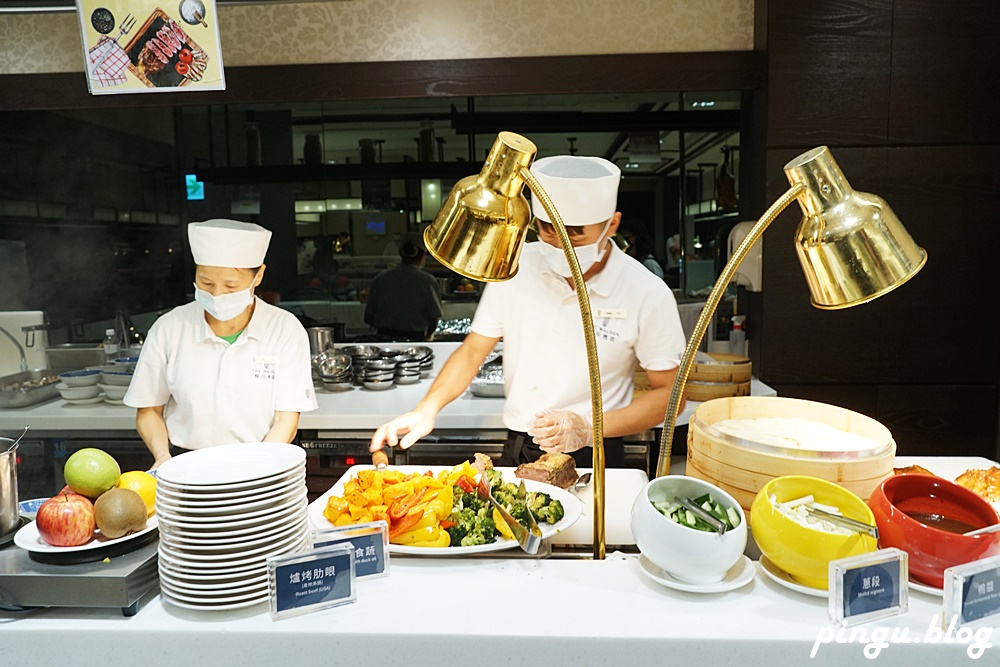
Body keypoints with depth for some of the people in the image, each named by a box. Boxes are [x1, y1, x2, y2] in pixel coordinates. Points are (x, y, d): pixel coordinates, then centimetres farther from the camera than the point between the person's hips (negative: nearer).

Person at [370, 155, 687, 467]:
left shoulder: (648, 295, -9)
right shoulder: (515, 266, -1)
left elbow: (669, 393, -2)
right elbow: (473, 350, 7)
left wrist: (589, 428, -15)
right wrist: (427, 410, -9)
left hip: (593, 458, -2)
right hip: (515, 453, 3)